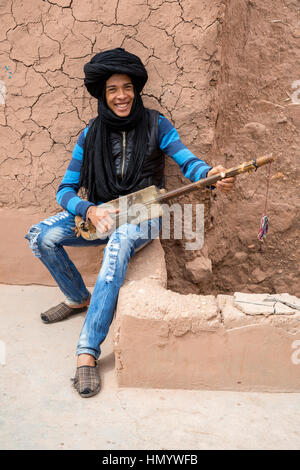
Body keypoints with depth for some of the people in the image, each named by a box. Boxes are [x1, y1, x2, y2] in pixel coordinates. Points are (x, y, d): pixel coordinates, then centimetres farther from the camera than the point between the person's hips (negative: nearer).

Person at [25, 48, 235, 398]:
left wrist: (212, 175, -31)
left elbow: (187, 162, -7)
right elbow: (66, 190, 1)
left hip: (143, 215, -3)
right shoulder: (91, 135, 3)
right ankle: (79, 298, 10)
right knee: (41, 236, -17)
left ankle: (87, 352, -36)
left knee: (118, 246, -38)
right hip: (98, 214, 4)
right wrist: (89, 210, -21)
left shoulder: (155, 125, -1)